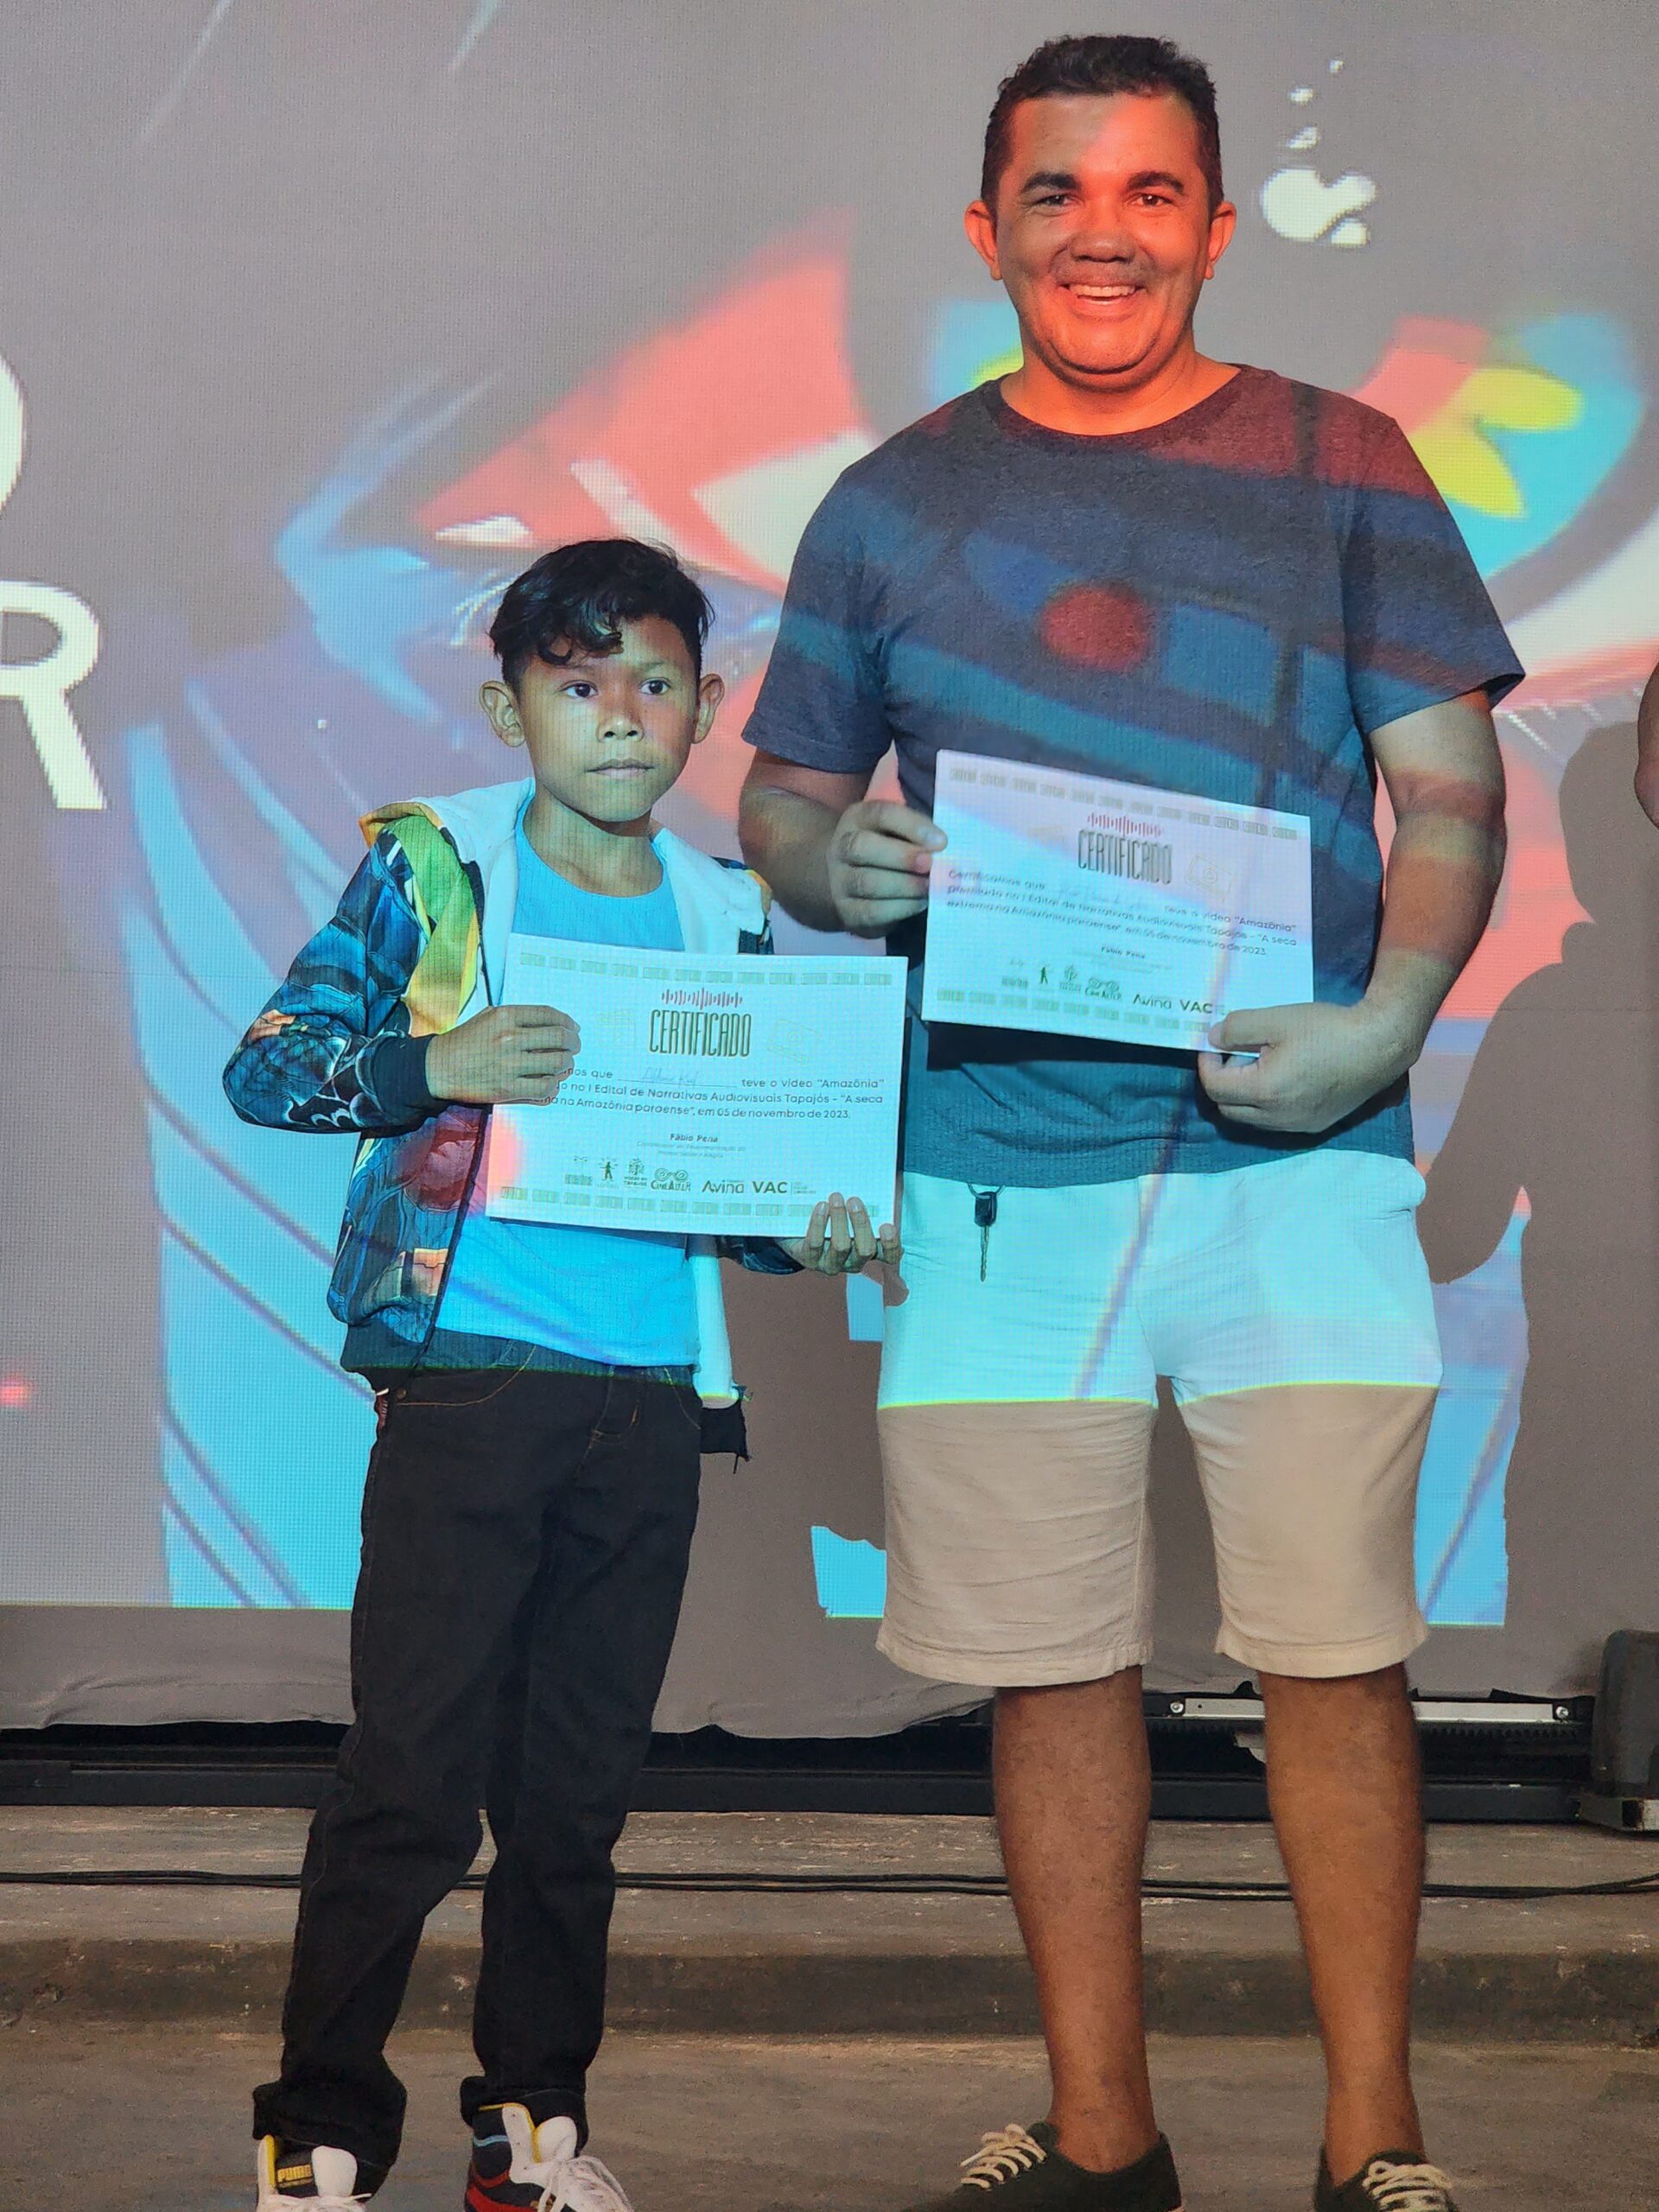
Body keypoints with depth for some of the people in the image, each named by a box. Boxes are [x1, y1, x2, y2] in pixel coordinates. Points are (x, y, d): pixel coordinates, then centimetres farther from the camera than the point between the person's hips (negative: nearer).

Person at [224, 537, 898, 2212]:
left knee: (582, 1787, 12)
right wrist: (440, 1065, -19)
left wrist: (807, 1230, -3)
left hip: (656, 1395, 4)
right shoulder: (431, 864, 1)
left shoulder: (727, 919, 12)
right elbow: (265, 1066, -3)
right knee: (409, 1774, -3)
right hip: (470, 1371, -4)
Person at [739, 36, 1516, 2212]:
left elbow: (1453, 789, 3)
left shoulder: (1343, 464, 8)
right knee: (1050, 1661, 6)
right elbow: (783, 797, 15)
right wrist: (838, 864, -9)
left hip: (1289, 1153, -1)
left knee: (1334, 1651, -1)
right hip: (995, 1164, 2)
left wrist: (1382, 1022, -14)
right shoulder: (892, 500, 12)